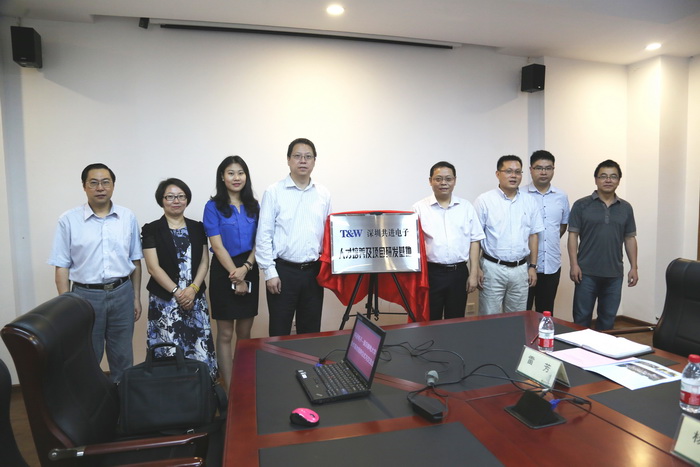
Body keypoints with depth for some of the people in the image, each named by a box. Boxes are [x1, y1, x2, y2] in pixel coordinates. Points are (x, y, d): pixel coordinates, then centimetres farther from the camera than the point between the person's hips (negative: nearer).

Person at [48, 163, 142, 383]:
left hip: (122, 294, 2)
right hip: (86, 295, -1)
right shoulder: (68, 220, -4)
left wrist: (136, 298, 7)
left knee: (123, 357, 13)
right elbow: (62, 267, -2)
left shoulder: (128, 217, 2)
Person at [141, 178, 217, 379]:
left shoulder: (197, 228, 10)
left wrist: (193, 289, -10)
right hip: (165, 300, -2)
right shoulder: (152, 230, 0)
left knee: (200, 349, 1)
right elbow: (153, 267, -6)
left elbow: (204, 262, 5)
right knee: (170, 351, -3)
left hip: (195, 298, 3)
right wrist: (177, 292, -13)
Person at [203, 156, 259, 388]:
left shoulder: (253, 206, 7)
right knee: (225, 334, 5)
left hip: (249, 271, 4)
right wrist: (236, 277, -14)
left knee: (244, 333, 13)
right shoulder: (213, 206, -4)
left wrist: (245, 268, -13)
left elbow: (258, 242, 3)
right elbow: (218, 246, -10)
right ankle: (229, 387, 16)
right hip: (224, 271, -3)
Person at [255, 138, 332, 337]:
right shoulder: (274, 192, -3)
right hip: (283, 270, -3)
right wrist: (270, 272, -9)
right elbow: (263, 236, -5)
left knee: (311, 331, 13)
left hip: (314, 271, 3)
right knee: (280, 332, 6)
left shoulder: (324, 194, 7)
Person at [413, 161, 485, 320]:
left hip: (459, 272, 2)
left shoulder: (466, 207, 7)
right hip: (430, 272, -2)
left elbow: (474, 241, 7)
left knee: (456, 321, 13)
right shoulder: (420, 208, 0)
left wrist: (474, 273, 2)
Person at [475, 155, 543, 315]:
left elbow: (533, 235, 12)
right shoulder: (484, 200, -6)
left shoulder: (529, 202, 7)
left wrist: (532, 266, 8)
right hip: (493, 268, -4)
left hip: (520, 269, 4)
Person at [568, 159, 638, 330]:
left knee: (608, 318, 12)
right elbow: (573, 235, -4)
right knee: (582, 317, 3)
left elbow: (630, 238, 11)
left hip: (614, 273, 3)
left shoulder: (626, 208, 8)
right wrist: (574, 264, -11)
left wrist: (634, 267, 6)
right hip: (587, 272, -3)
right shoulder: (581, 205, -2)